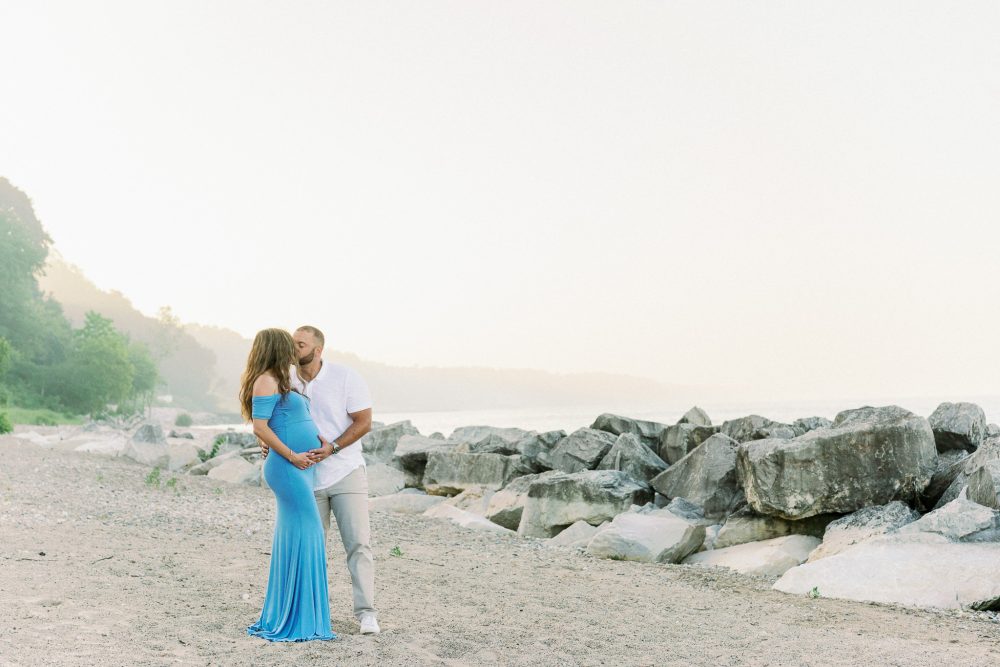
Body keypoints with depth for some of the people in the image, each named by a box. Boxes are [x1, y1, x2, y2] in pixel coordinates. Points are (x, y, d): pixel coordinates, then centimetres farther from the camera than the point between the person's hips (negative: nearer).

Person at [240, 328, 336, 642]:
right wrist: (292, 456, -17)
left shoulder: (280, 382, 21)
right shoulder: (266, 381, -9)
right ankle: (298, 619, -5)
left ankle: (283, 617, 18)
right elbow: (260, 427, -16)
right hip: (288, 468, -10)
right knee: (305, 533, -10)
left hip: (300, 468, 10)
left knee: (291, 538, 11)